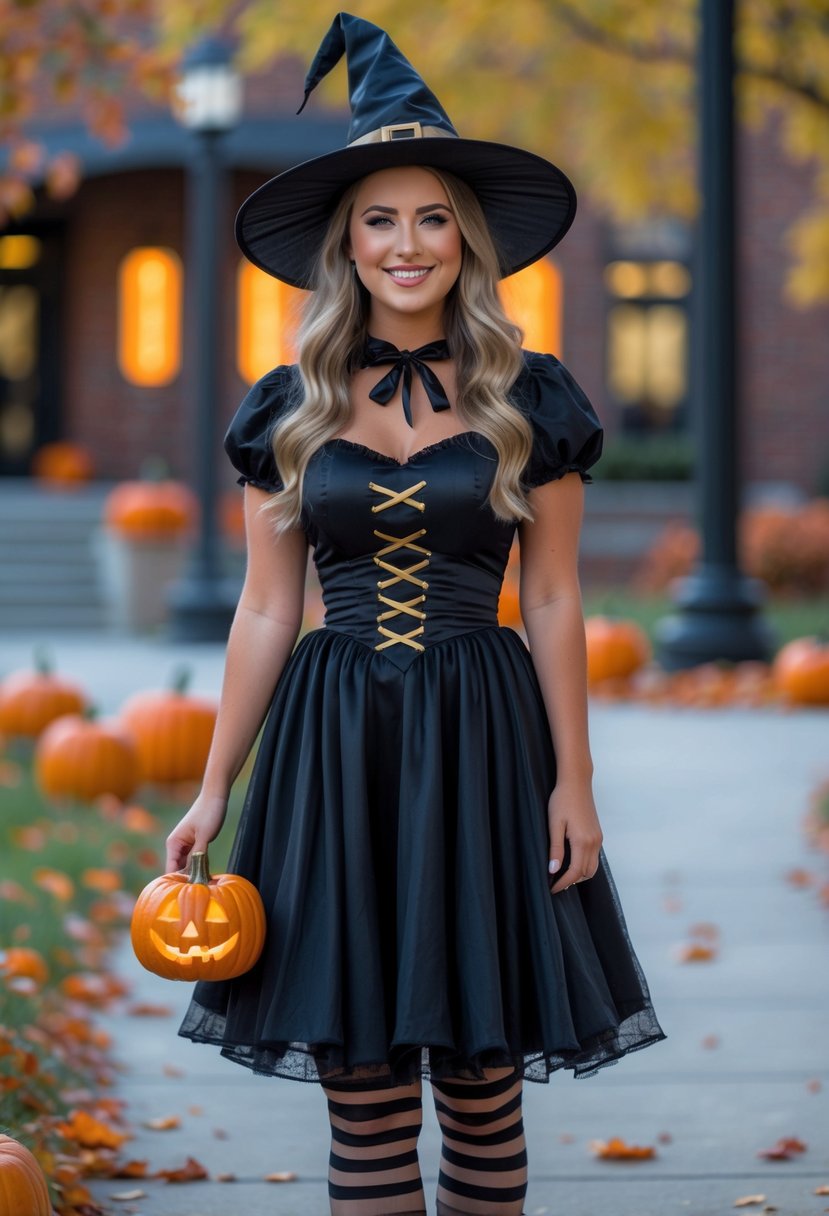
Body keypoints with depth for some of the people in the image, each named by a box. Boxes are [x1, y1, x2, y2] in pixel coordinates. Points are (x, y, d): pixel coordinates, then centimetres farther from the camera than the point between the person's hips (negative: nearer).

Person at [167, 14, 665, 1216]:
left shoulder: (530, 402, 2)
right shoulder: (288, 412, 5)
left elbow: (554, 604, 3)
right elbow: (266, 610, 7)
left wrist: (573, 780, -2)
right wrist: (215, 787, 4)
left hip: (480, 745, -1)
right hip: (332, 748, 1)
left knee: (481, 1086, 3)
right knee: (361, 1095, 2)